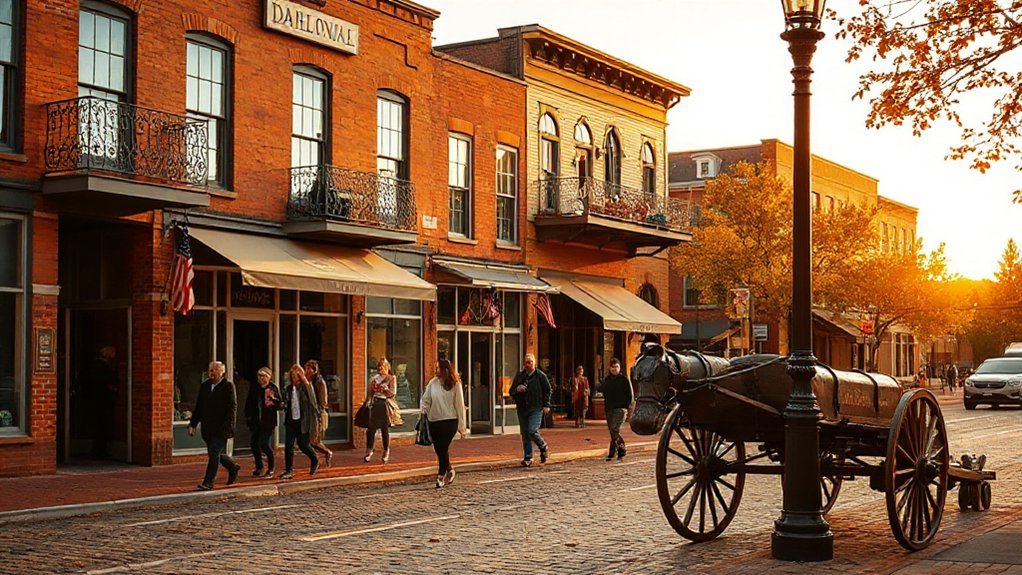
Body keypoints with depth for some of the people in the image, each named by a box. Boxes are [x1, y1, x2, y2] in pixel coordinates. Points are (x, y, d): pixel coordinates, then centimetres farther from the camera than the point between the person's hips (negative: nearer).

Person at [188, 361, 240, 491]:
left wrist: (227, 426, -19)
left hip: (221, 428, -6)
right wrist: (192, 424, 10)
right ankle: (233, 468, 38)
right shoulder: (204, 386, 12)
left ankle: (208, 482, -5)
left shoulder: (228, 386, -6)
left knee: (214, 454, -9)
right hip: (208, 428, 6)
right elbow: (198, 407, 16)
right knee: (217, 454, 14)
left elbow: (232, 408, -10)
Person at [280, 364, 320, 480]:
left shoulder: (307, 386, -7)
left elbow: (313, 403, -6)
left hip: (303, 421, -4)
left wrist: (316, 419, -8)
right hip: (291, 421, 5)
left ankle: (315, 462, 33)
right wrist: (283, 405, -4)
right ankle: (289, 471, 2)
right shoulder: (289, 388, 9)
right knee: (288, 446, -3)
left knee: (303, 445, 5)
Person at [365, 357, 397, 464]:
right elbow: (370, 392, 21)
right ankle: (369, 451, 6)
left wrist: (380, 388, -8)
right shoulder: (374, 378, 16)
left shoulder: (391, 378, 2)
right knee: (371, 428, -2)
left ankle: (386, 453, 14)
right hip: (374, 404, 4)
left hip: (384, 405, -4)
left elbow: (392, 392, -9)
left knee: (385, 430, 3)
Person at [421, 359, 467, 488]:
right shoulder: (433, 383, 2)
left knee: (443, 449, -9)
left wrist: (461, 426, -6)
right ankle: (449, 471, 32)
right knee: (439, 450, 10)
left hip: (449, 421, -4)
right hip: (434, 421, 4)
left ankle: (441, 476, 3)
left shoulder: (455, 385, -6)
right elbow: (425, 399, 10)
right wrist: (424, 411, -10)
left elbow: (460, 406, -4)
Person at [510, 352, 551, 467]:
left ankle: (544, 448, 12)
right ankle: (527, 458, 10)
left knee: (532, 431, -16)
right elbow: (511, 392, 16)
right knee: (525, 434, 4)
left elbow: (547, 391, 5)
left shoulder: (540, 376, 1)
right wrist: (517, 390, -7)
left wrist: (546, 405, -4)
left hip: (536, 409, -4)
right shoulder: (519, 376, 12)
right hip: (522, 409, 4)